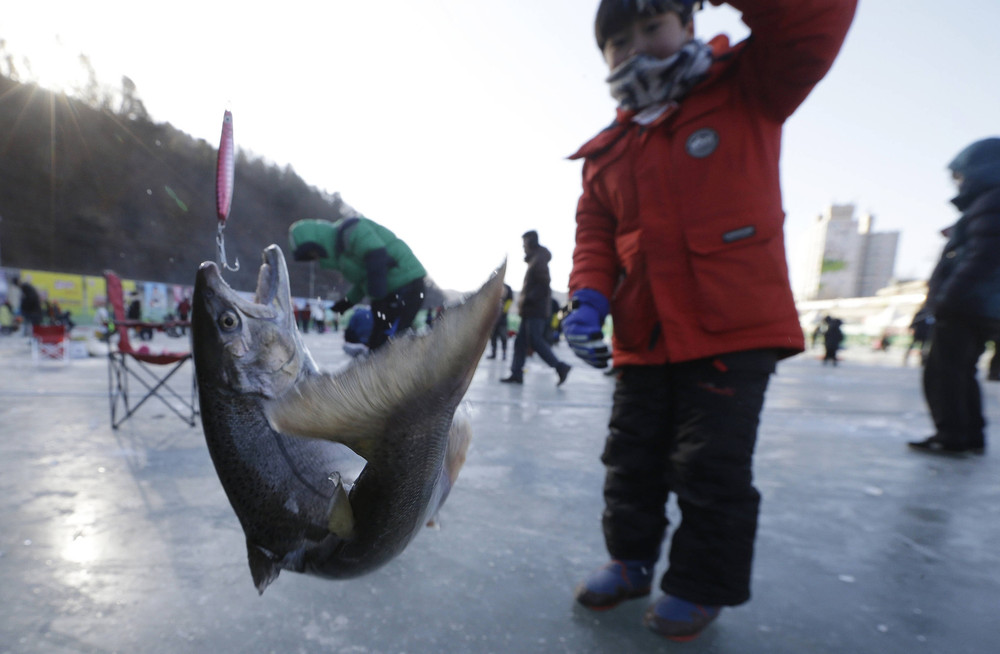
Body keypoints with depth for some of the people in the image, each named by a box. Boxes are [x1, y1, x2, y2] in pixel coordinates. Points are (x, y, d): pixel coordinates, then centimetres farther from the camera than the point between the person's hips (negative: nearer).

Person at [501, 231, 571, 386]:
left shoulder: (538, 261, -9)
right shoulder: (533, 261, 21)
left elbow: (544, 284, -19)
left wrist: (527, 299, -20)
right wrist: (523, 300, 12)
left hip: (535, 311, -10)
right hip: (530, 311, 10)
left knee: (535, 341, -11)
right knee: (520, 341, 8)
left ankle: (560, 367, -4)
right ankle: (516, 373, 10)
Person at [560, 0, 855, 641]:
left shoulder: (750, 90, 3)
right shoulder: (607, 153, 12)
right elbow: (594, 234, 7)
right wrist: (588, 298, -9)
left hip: (735, 331, -4)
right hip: (642, 341, 5)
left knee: (712, 467, 2)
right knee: (631, 457, 15)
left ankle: (702, 586, 27)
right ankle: (631, 558, 38)